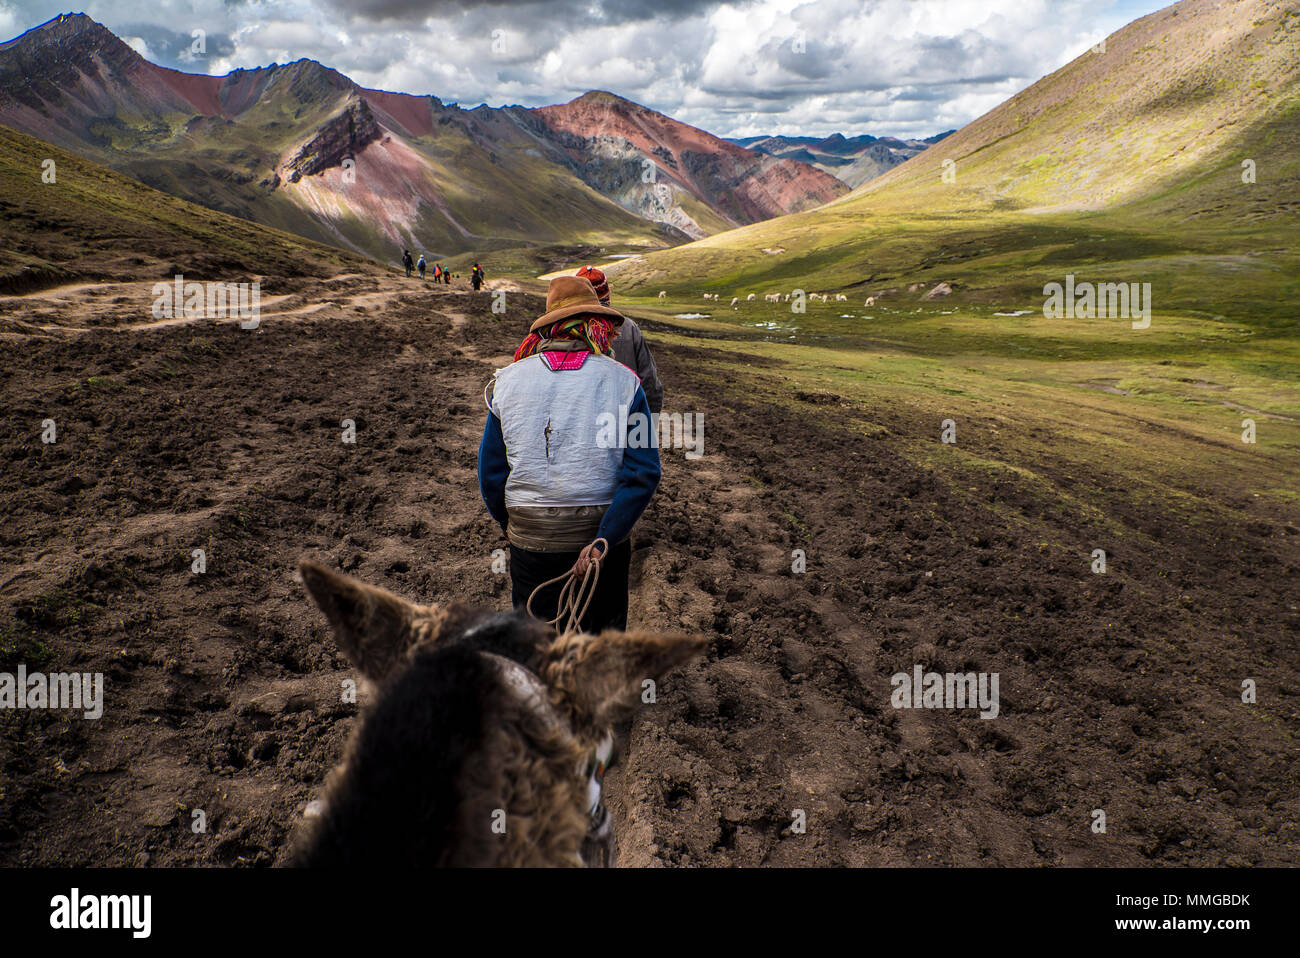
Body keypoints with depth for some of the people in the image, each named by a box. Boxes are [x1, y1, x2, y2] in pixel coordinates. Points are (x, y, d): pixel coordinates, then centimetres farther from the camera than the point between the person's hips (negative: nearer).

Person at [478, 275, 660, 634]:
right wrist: (604, 539, -13)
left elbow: (490, 473, 1)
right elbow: (644, 473, -15)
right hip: (601, 531, 0)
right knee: (605, 636, 18)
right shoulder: (624, 381, -6)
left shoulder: (508, 380, -1)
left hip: (531, 539, 1)